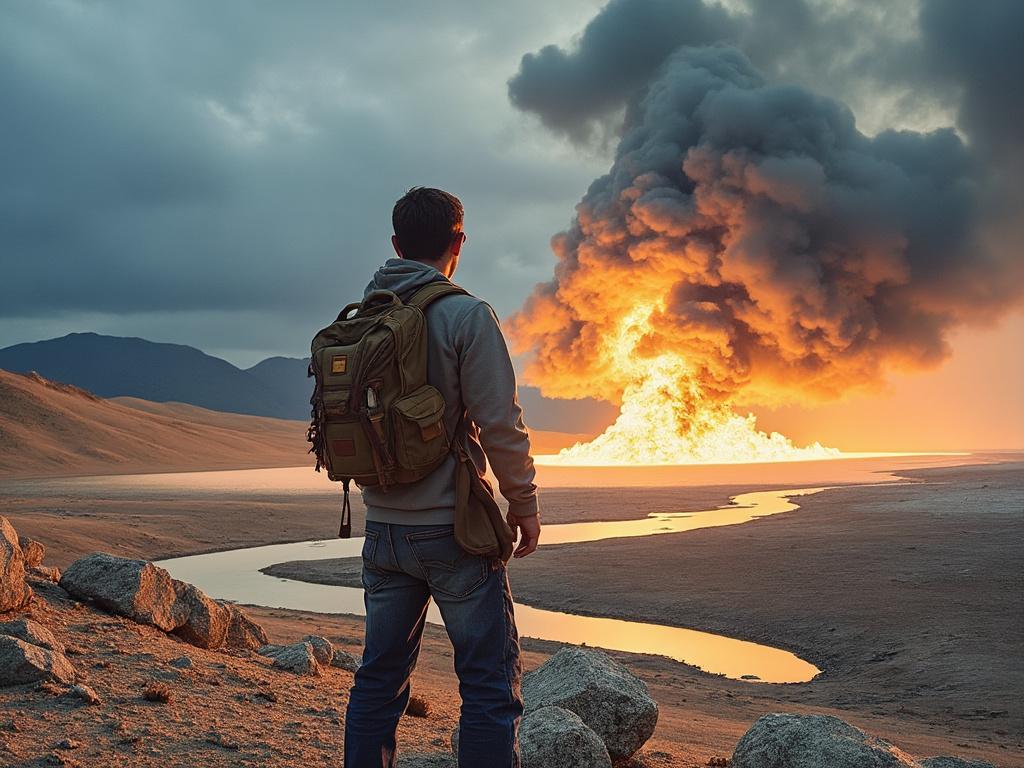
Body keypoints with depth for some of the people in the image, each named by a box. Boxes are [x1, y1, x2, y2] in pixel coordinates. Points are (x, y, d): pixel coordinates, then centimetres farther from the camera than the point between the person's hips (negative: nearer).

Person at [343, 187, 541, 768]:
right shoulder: (466, 315, -11)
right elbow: (500, 426, -14)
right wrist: (525, 507, -2)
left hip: (384, 529, 6)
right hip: (453, 528, -6)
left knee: (380, 677, 16)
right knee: (492, 685, 1)